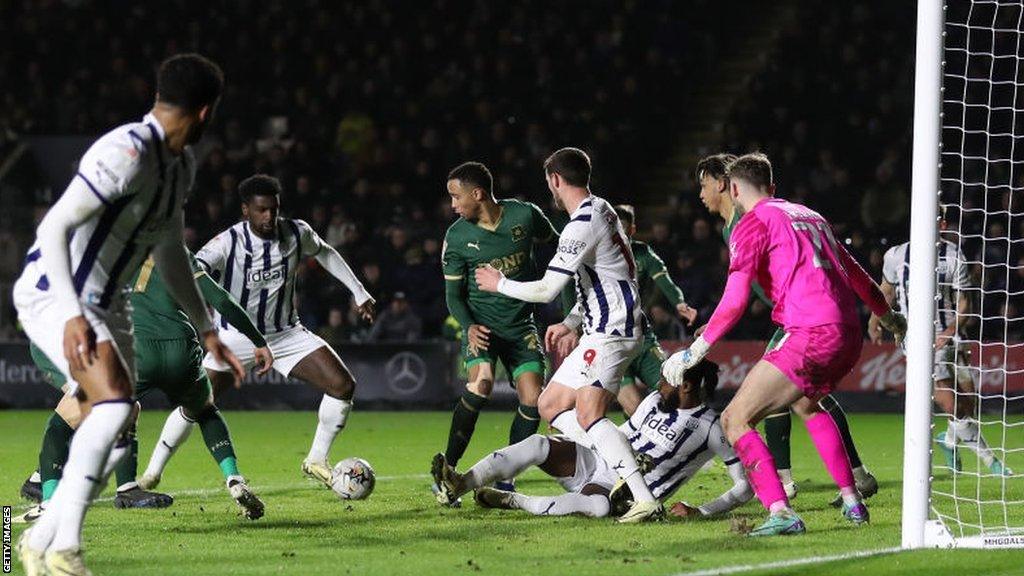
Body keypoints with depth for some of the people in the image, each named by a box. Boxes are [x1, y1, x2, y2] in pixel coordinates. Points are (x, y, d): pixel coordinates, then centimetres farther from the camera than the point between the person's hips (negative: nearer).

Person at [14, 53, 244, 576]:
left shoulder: (181, 164, 9)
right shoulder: (127, 153, -22)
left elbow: (169, 251, 24)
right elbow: (54, 227, -27)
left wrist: (206, 331, 25)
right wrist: (72, 317, -36)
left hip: (106, 303, 10)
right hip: (53, 295, -10)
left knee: (115, 438, 4)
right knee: (115, 403, -27)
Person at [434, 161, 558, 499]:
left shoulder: (525, 215, -7)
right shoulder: (457, 237, -6)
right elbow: (453, 293, 0)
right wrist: (469, 326, -20)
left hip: (521, 325, 2)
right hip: (482, 322, -2)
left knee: (533, 401, -11)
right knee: (481, 385, -27)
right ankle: (446, 470, -18)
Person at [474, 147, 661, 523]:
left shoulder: (582, 225, -17)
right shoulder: (602, 210, 15)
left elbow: (546, 290, -16)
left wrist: (499, 284, 1)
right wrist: (570, 323, 28)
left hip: (611, 330, -11)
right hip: (603, 328, 11)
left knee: (588, 416, -20)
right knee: (550, 405, 11)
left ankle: (646, 500, -28)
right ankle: (623, 468, 1)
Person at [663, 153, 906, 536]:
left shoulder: (753, 224, 1)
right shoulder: (808, 216, 23)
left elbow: (734, 302, -10)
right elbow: (855, 274, 35)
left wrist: (693, 353, -4)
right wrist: (888, 317, 51)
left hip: (810, 335, -8)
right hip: (849, 335, 8)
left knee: (736, 419, -4)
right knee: (805, 403, 35)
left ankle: (781, 513, -19)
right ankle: (852, 502, 32)